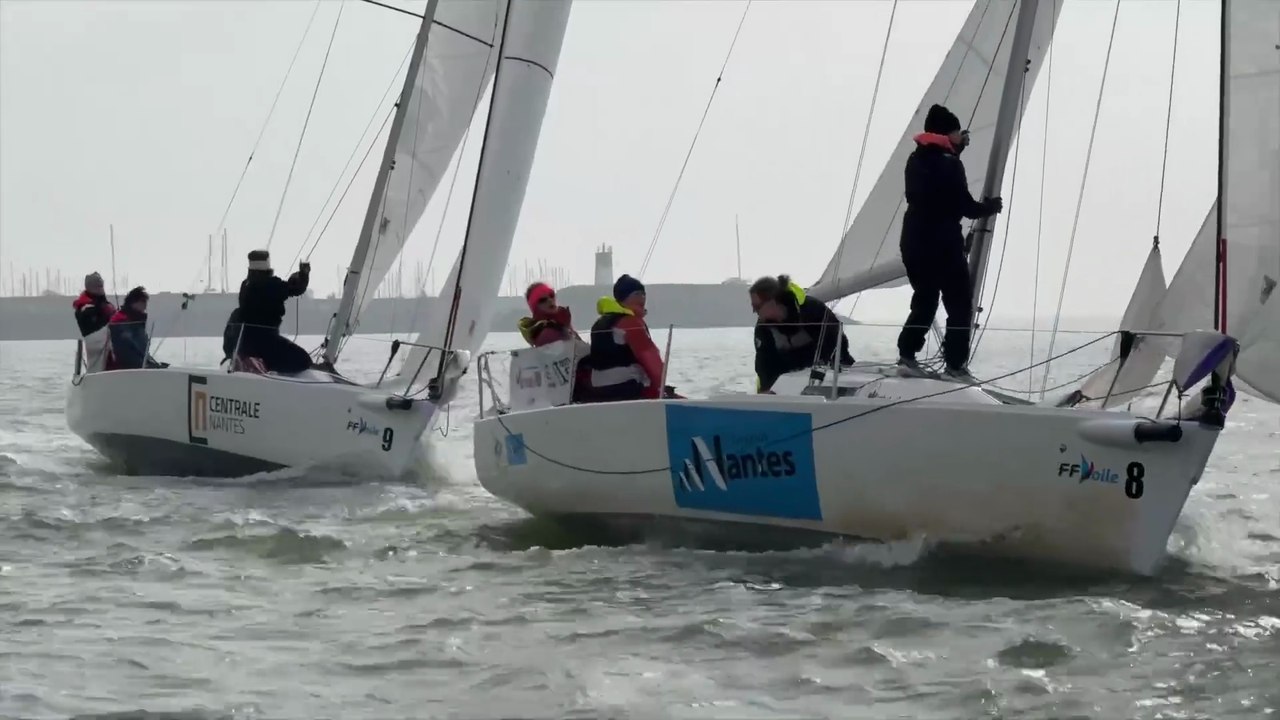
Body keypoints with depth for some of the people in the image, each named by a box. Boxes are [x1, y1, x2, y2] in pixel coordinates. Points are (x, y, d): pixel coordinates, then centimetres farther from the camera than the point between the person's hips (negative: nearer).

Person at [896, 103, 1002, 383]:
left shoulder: (916, 160, 7)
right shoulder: (949, 165, -14)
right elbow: (966, 207, -11)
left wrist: (957, 148, 28)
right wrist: (992, 206, 6)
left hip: (914, 243, 7)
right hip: (943, 245, -7)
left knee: (924, 301, 17)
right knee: (960, 305, 5)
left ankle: (907, 357, 6)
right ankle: (955, 365, 2)